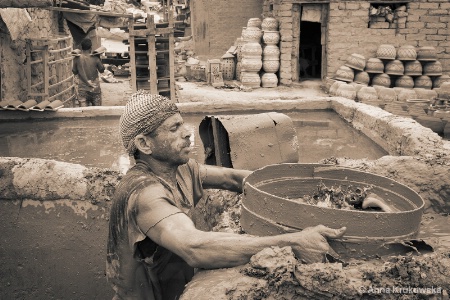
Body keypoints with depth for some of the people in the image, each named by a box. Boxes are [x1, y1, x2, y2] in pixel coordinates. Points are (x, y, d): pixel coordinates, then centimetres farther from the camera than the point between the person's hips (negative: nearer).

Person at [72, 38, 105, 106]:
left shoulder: (77, 59, -7)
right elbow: (102, 70, 3)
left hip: (82, 89, 1)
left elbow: (74, 72, 5)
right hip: (95, 88, -1)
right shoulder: (95, 58, -10)